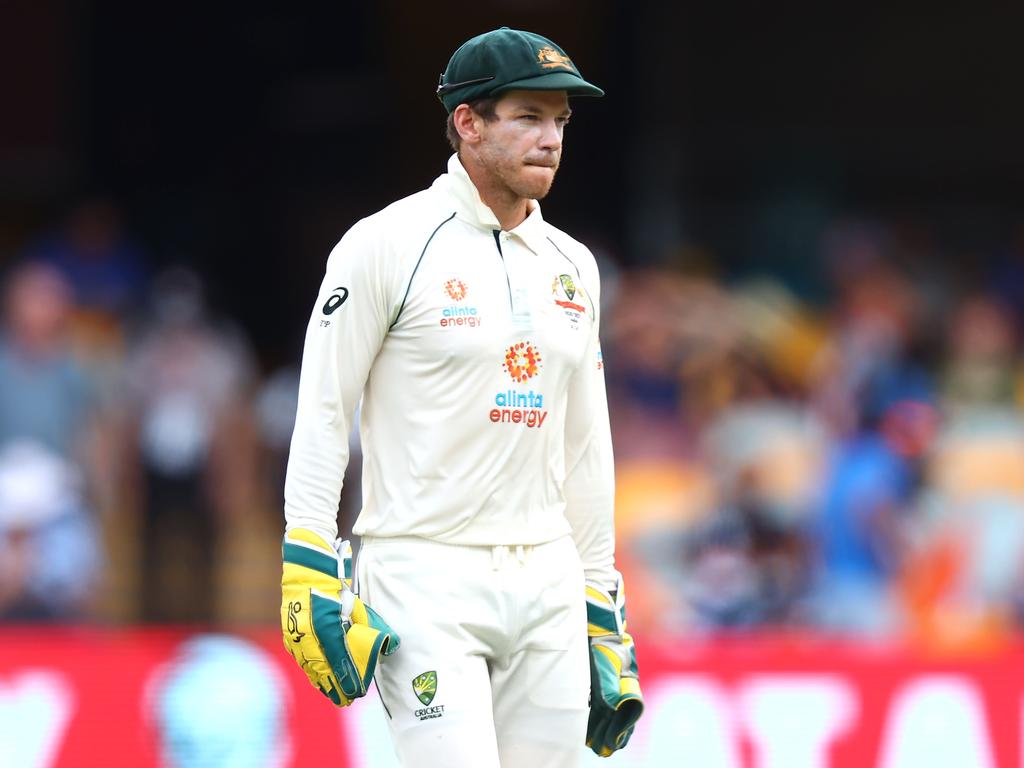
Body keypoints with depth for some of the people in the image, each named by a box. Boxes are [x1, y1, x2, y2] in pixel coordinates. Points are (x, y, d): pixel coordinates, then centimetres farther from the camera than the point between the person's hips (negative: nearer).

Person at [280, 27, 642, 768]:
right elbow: (322, 412, -5)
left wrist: (603, 612, 17)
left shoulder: (572, 267, 14)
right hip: (423, 580, -6)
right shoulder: (387, 244, -4)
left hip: (548, 586, 6)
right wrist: (312, 577, -13)